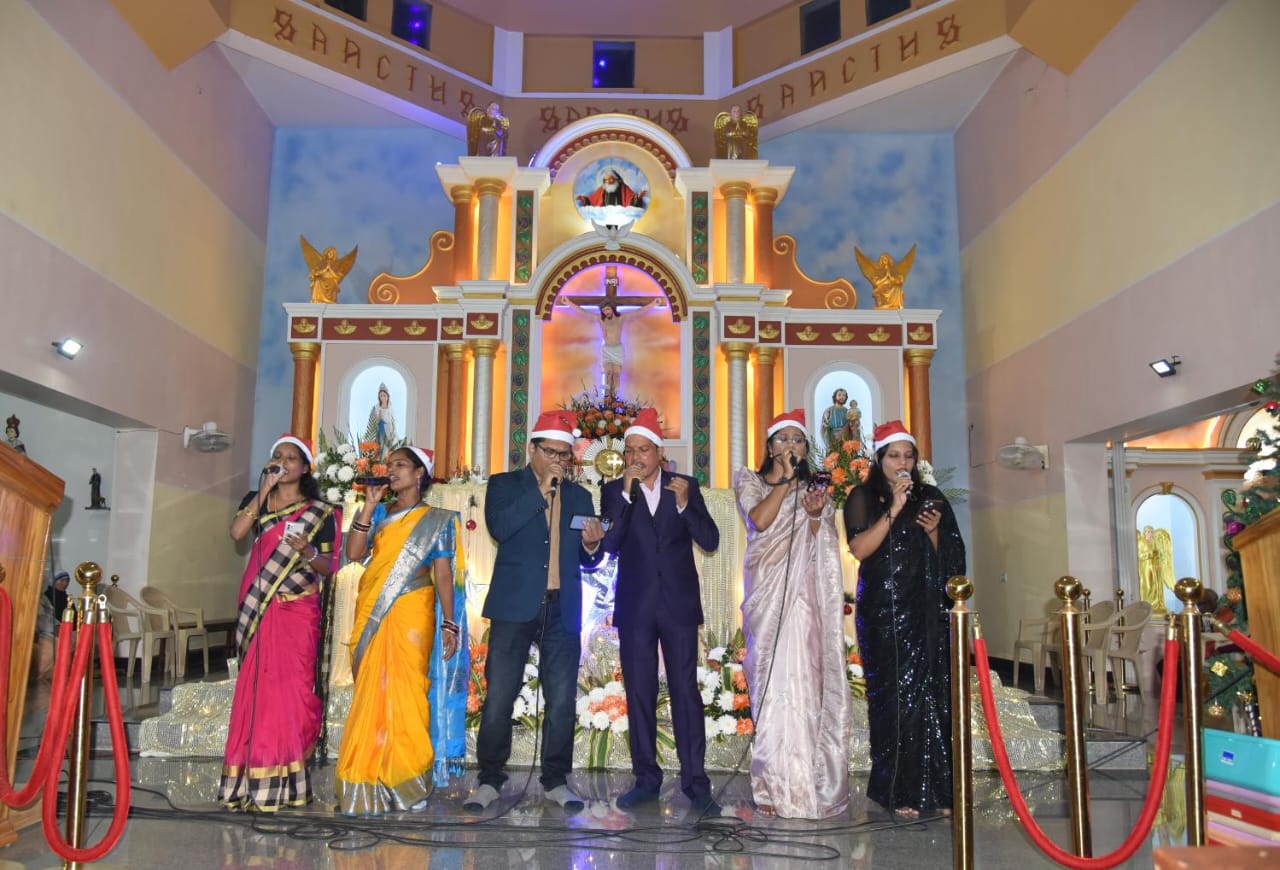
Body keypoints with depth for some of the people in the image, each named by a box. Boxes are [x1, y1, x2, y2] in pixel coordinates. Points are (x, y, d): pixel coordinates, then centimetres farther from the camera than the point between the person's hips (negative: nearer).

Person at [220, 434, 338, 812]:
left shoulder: (319, 512, 5)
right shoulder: (256, 501, 13)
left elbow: (330, 567, 1)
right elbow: (237, 532, -7)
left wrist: (309, 552, -19)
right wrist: (265, 490, -8)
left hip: (297, 612, -2)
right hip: (257, 609, 2)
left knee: (289, 688, -4)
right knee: (254, 688, 2)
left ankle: (284, 783, 1)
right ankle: (250, 780, 7)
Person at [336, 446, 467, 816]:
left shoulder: (438, 519, 5)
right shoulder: (379, 514, 14)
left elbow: (444, 575, 0)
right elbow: (353, 552, -1)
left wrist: (450, 624, -7)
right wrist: (369, 506, -3)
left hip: (410, 612, -4)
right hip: (371, 612, 4)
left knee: (404, 691, -5)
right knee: (371, 694, 4)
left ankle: (403, 783, 7)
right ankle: (370, 784, 13)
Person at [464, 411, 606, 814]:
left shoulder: (579, 497, 15)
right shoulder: (504, 485, 6)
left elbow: (586, 559, 14)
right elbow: (499, 527, -14)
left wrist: (592, 545, -8)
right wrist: (541, 491, -14)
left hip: (562, 610, 3)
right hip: (515, 607, -3)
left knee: (562, 701, 5)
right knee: (499, 697, 1)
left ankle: (556, 780, 17)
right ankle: (489, 779, 15)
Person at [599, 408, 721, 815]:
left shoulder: (685, 486, 3)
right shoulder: (614, 491, 3)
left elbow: (710, 540, -2)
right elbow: (609, 544, -10)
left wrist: (684, 504, -17)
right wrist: (627, 492, -16)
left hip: (679, 603, -1)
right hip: (635, 606, 1)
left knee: (686, 690, -2)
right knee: (639, 693, 7)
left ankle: (695, 782, 5)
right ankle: (646, 779, 17)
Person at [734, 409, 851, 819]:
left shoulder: (817, 489, 17)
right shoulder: (750, 481, 13)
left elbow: (825, 548, 7)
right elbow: (758, 519, -7)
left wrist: (815, 514, -10)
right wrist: (785, 480, -5)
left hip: (808, 596, 2)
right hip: (770, 594, -1)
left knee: (810, 680, -3)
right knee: (774, 679, -7)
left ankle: (814, 783, 3)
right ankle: (776, 785, -2)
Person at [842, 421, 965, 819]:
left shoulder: (931, 498, 13)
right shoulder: (864, 498, 4)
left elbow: (951, 558, 14)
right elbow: (860, 549, -10)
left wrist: (933, 532, -5)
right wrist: (894, 510, -15)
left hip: (929, 611, 3)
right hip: (885, 612, -3)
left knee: (934, 695, -1)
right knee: (896, 697, -3)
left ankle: (937, 788, 7)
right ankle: (900, 791, 5)